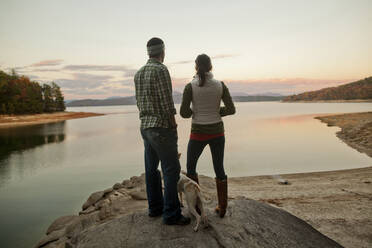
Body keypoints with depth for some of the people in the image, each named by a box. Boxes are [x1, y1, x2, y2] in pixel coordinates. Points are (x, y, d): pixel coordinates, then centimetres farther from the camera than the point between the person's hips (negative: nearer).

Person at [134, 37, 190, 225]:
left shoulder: (138, 73, 12)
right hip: (161, 127, -9)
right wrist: (174, 126, -8)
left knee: (151, 168, 14)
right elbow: (167, 102, -17)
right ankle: (171, 214, 1)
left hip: (145, 126, 9)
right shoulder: (161, 70, -13)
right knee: (171, 170, -3)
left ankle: (155, 207, 25)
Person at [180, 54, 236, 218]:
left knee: (190, 167, 20)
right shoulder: (220, 85, -4)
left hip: (198, 134, -2)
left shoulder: (190, 86, -11)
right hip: (217, 132, 3)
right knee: (219, 169, 17)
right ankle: (222, 208, 19)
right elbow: (231, 110, -3)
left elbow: (184, 113, -12)